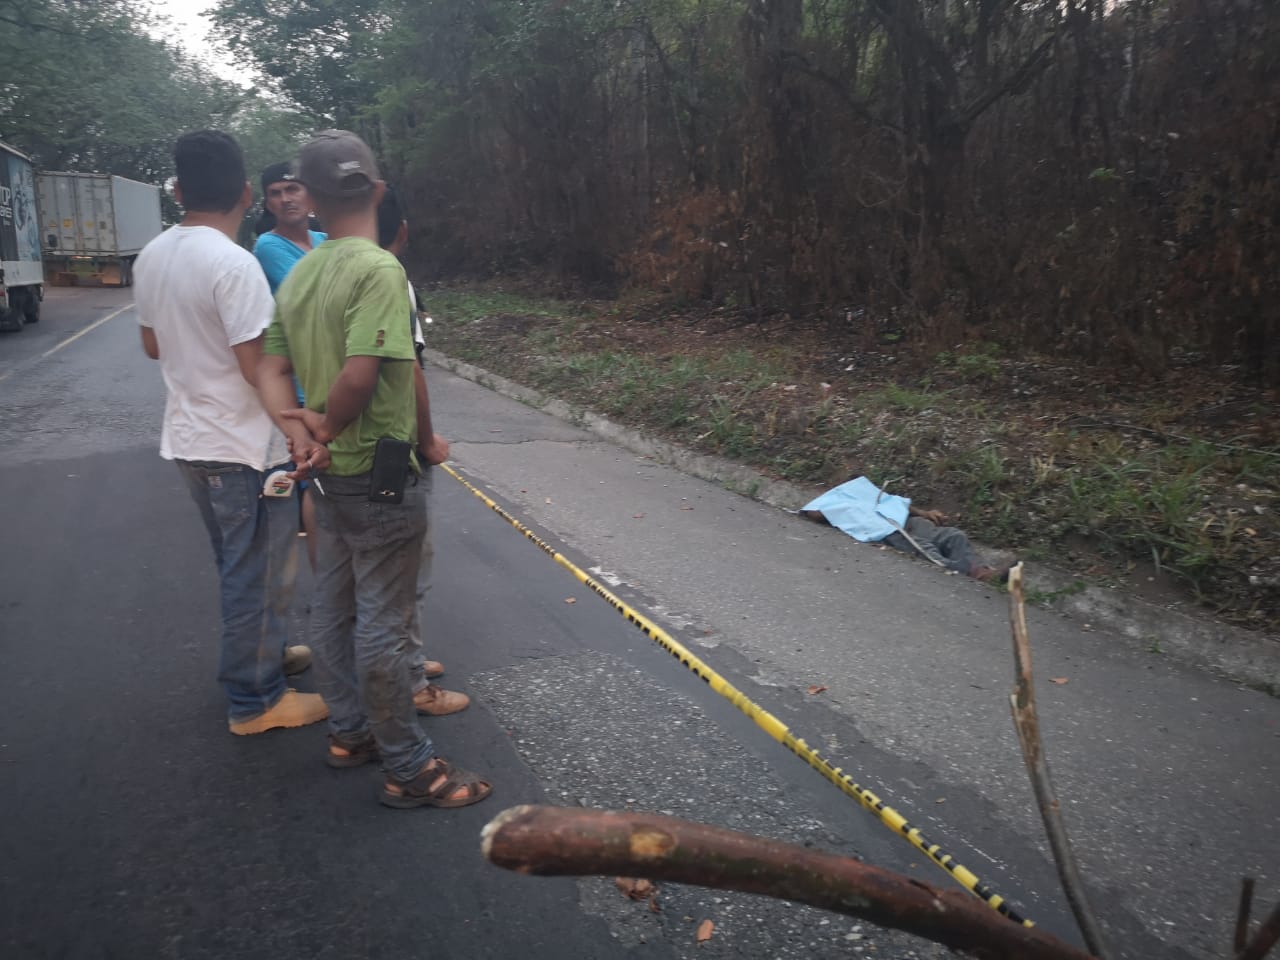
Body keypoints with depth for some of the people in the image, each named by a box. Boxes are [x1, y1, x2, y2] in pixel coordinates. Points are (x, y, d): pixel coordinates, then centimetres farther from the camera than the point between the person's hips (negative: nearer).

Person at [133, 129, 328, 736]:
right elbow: (257, 367, -22)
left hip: (188, 440, 8)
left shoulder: (152, 257, 5)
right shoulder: (234, 264, -21)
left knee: (238, 567, 22)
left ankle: (262, 654, 39)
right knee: (258, 576, 4)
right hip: (244, 447, -8)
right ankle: (254, 701, 16)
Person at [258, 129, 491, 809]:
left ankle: (350, 732, 35)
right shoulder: (379, 269, -19)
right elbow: (360, 375, -28)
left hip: (330, 473, 9)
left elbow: (272, 369, 4)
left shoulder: (298, 275, 7)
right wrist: (327, 429, -11)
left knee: (333, 607, 18)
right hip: (379, 473, -8)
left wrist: (298, 428, -8)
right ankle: (409, 769, 14)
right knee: (384, 624, 0)